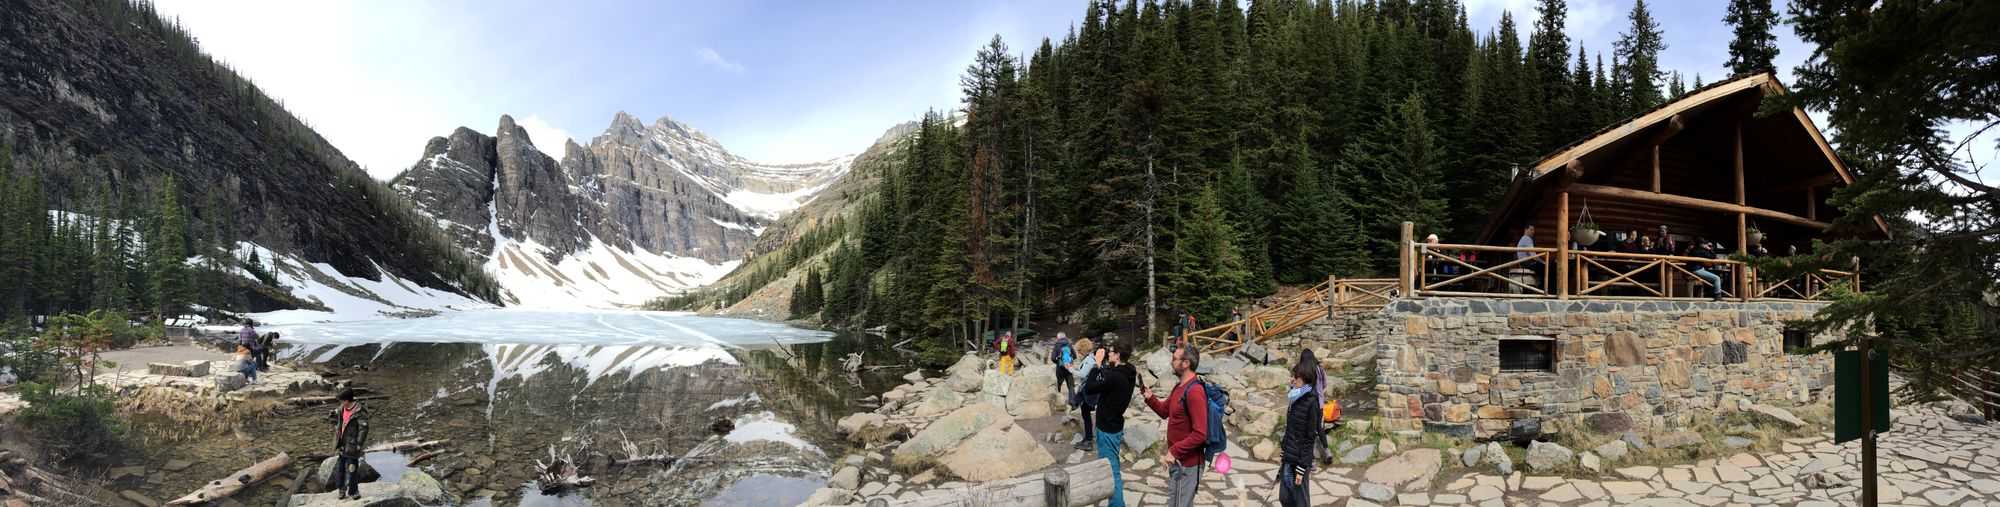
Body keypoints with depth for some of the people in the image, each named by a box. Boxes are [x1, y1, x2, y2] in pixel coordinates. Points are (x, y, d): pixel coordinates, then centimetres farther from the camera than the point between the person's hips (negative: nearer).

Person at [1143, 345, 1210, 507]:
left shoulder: (1194, 392, -24)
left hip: (1188, 462, -10)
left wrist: (1174, 451, -25)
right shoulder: (1179, 386, 7)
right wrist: (1150, 398, 0)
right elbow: (1164, 411, 18)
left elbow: (1200, 434, -28)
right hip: (1176, 458, 10)